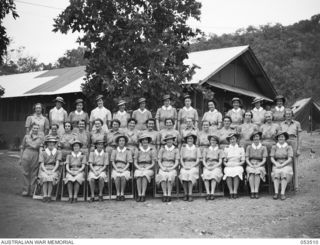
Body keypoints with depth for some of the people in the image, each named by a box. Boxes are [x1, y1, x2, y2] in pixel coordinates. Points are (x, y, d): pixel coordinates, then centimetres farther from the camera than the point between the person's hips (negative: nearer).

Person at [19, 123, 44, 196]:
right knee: (26, 173, 1)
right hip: (26, 155, 1)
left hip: (36, 155, -1)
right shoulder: (26, 136, 11)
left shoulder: (41, 136, 7)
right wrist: (20, 158, 11)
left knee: (34, 174, 1)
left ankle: (32, 191, 7)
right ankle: (25, 190, 6)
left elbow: (41, 147, 1)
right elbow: (22, 148, 13)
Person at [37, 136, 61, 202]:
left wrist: (52, 171, -16)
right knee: (45, 177, -32)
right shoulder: (42, 153, 9)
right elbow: (42, 164, 0)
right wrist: (46, 171, -18)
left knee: (51, 178, -33)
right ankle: (45, 196, -30)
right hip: (44, 170, 0)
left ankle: (49, 196, -28)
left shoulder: (58, 152, 9)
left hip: (54, 170, 0)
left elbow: (57, 163, 0)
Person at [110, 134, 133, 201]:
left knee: (123, 177, -34)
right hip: (116, 169, 1)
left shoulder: (128, 151, 8)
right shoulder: (114, 151, 12)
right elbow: (112, 161, 6)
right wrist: (116, 169, -10)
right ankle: (118, 194, -27)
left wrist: (123, 169, -13)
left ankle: (122, 194, -26)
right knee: (117, 177, -33)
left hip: (125, 169, -1)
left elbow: (129, 163, 2)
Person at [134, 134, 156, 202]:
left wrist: (146, 168, -13)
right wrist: (140, 168, -11)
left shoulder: (152, 151, 7)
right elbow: (135, 163, 7)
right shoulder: (137, 151, 12)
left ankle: (143, 195, -36)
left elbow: (153, 163, 3)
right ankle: (139, 195, -34)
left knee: (144, 175, -35)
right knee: (138, 176, -34)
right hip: (139, 169, 1)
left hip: (149, 169, -1)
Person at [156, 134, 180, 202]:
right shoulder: (162, 149, 9)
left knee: (170, 176, -34)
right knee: (163, 176, -33)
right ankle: (164, 194, -26)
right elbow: (159, 161, 7)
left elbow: (177, 162, 2)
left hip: (172, 169, -1)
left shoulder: (176, 150, 7)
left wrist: (171, 168, -12)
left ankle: (169, 195, -28)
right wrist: (162, 168, -10)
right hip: (163, 169, 1)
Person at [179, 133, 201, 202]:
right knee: (183, 174, -31)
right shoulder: (183, 148, 13)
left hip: (194, 167, -1)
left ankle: (190, 195, -33)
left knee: (191, 174, -33)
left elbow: (198, 160, 3)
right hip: (184, 167, 1)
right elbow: (181, 159, 9)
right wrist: (184, 166, -9)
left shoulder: (196, 149, 9)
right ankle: (185, 194, -22)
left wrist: (191, 167, -12)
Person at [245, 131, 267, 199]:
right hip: (250, 166, 1)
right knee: (251, 172, -33)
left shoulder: (263, 148, 9)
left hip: (260, 166, -1)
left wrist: (257, 166, -14)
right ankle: (252, 192, -35)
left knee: (257, 172, -34)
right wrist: (251, 165, -11)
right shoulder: (249, 147, 12)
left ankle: (256, 192, -35)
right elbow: (246, 159, 7)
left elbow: (264, 160, 2)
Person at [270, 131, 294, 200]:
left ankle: (283, 193, -36)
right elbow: (272, 158, 2)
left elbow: (290, 159, -7)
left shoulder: (289, 147, 2)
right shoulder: (274, 147, 8)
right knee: (276, 173, -33)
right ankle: (276, 193, -34)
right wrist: (276, 164, -17)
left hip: (286, 166, -1)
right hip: (276, 166, 1)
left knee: (284, 173, -35)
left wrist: (282, 165, -20)